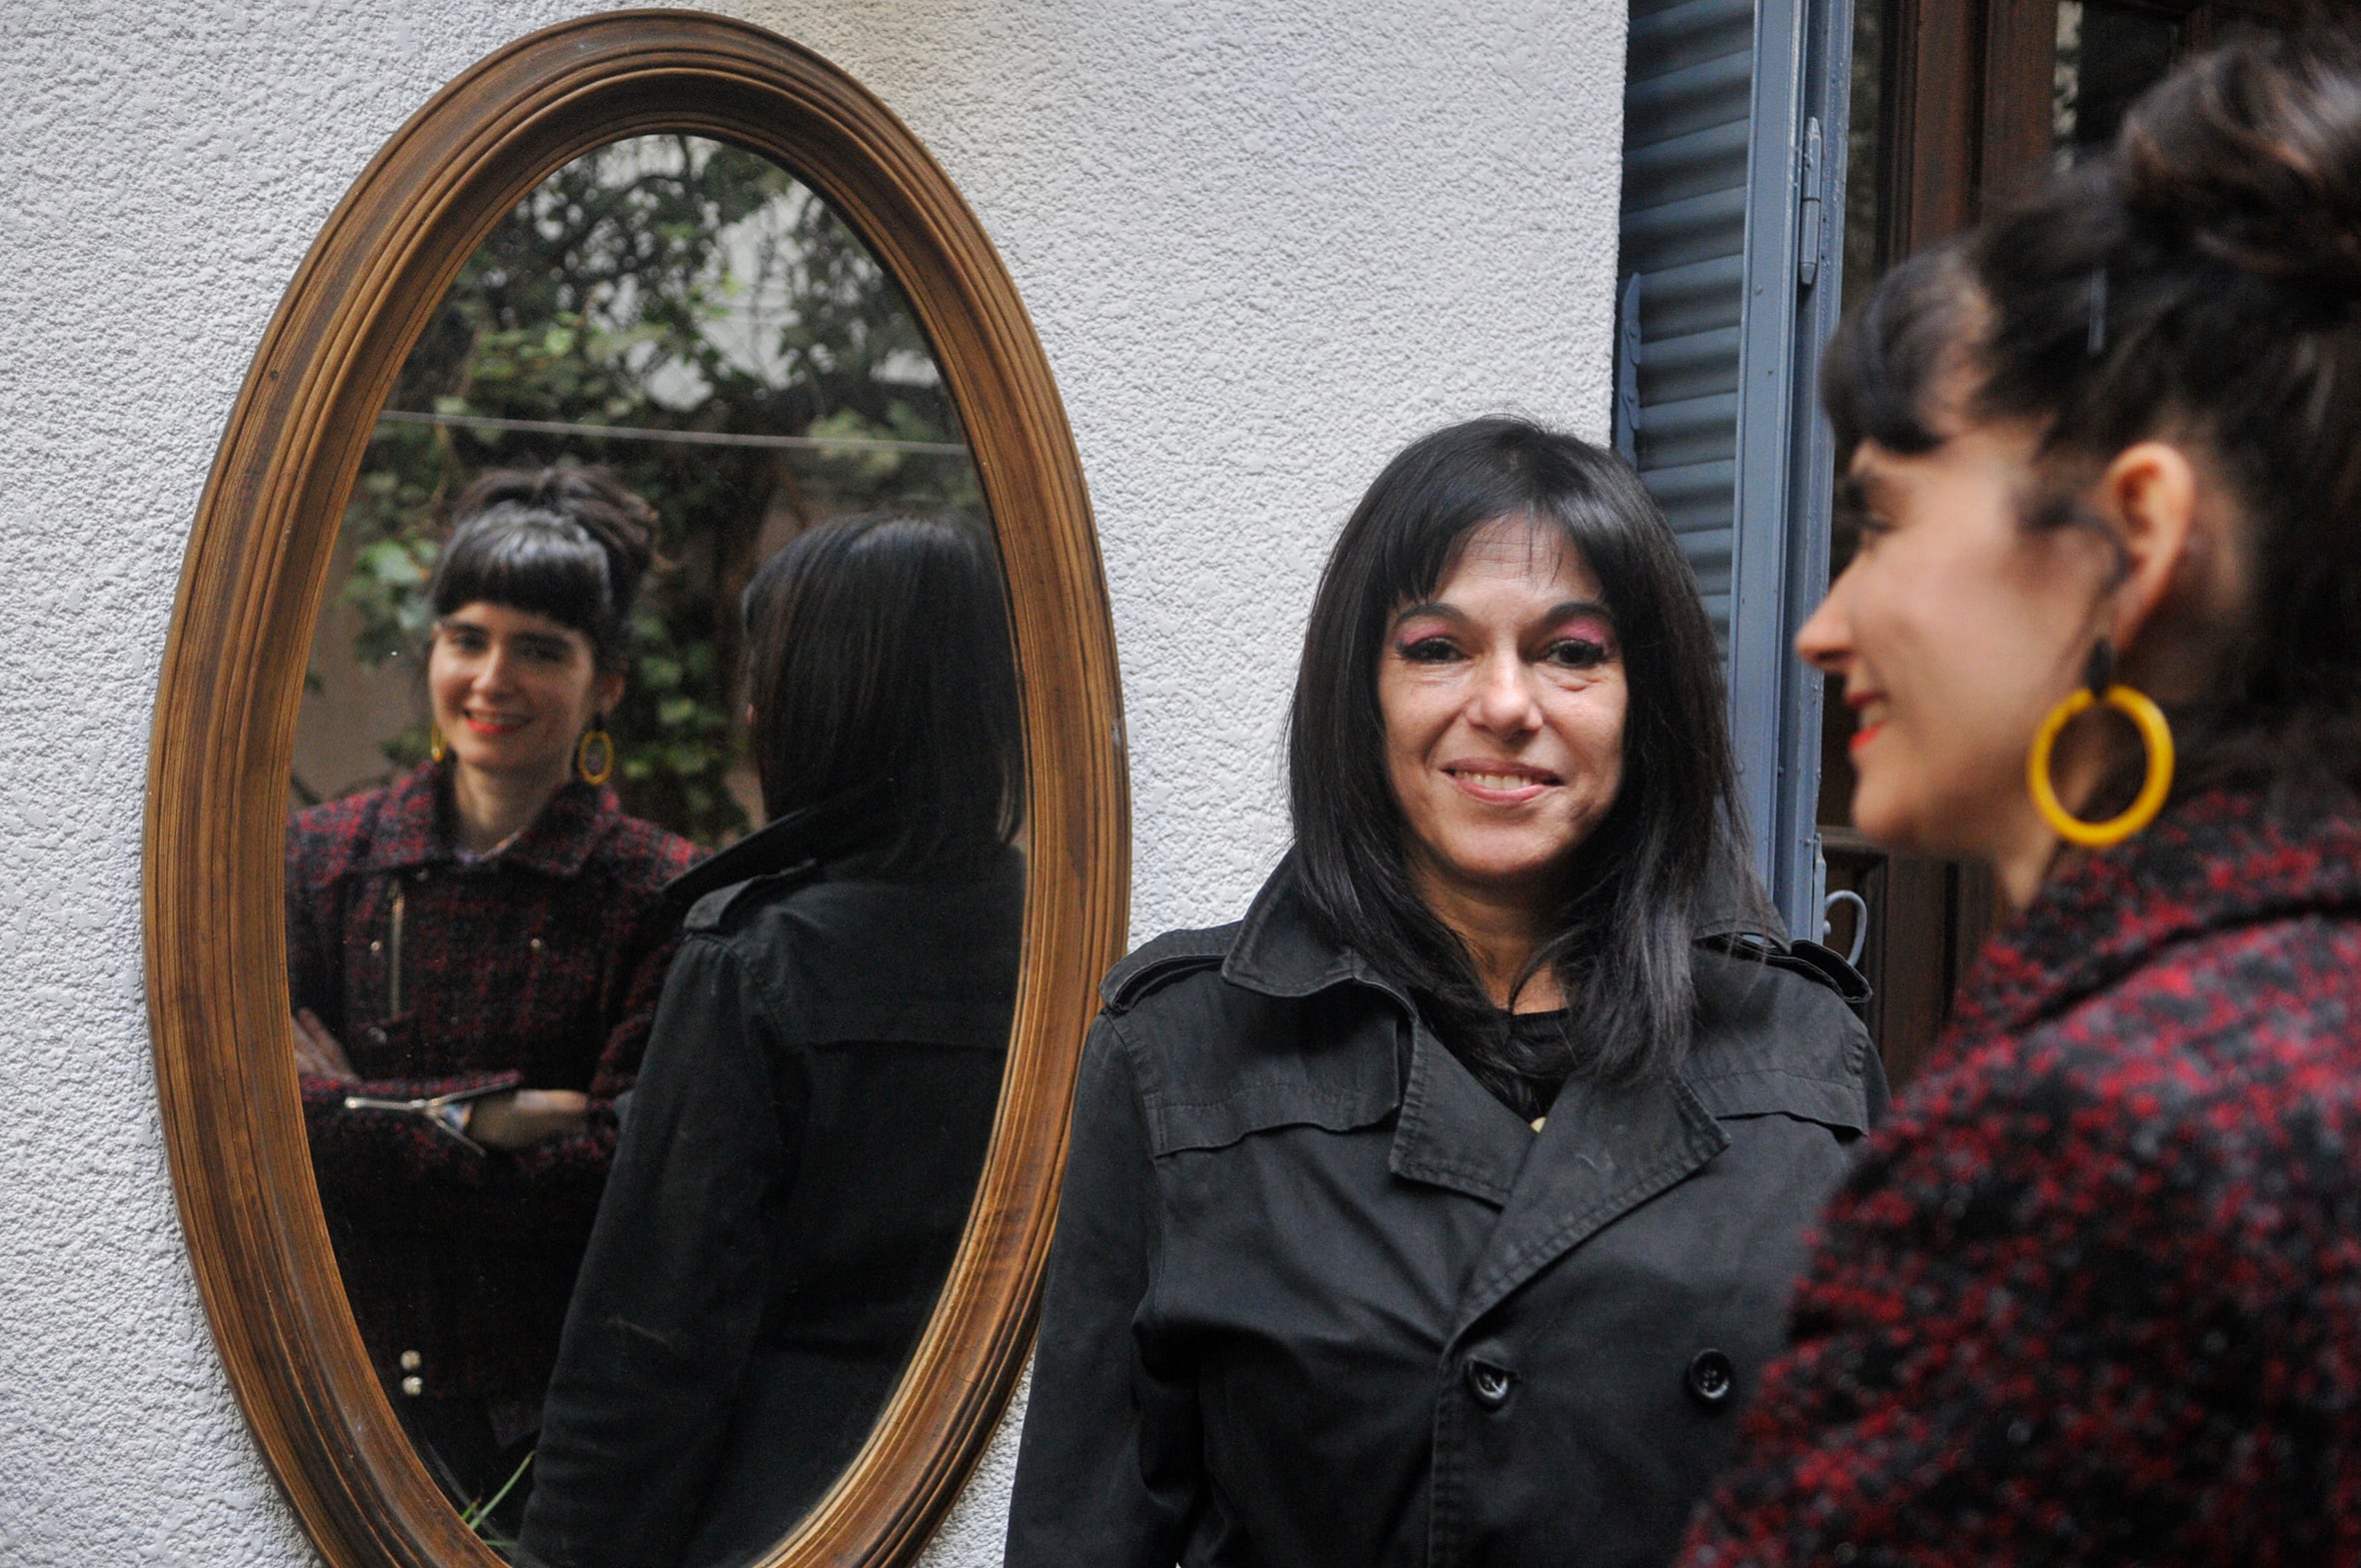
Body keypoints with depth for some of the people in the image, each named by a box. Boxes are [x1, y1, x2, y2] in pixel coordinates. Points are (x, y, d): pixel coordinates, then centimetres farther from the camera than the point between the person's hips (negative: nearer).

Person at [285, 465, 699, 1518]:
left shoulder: (663, 896, -4)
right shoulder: (321, 858, 5)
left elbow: (631, 1173, -12)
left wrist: (358, 1120, -12)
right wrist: (472, 1119, -15)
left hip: (557, 1407, -2)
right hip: (339, 1383, 2)